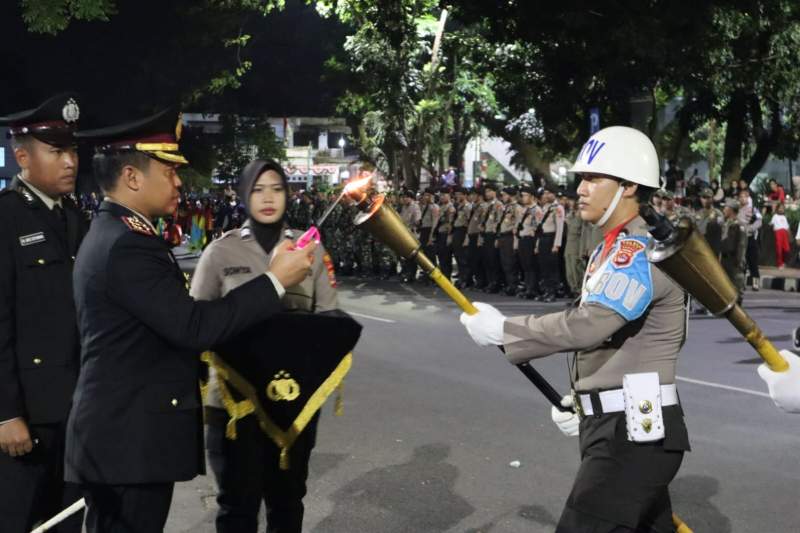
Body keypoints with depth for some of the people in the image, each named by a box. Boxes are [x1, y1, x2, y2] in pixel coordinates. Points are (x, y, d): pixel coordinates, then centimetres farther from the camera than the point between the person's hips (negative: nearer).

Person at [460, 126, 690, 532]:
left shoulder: (642, 249, -15)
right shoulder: (609, 251, 17)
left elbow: (588, 325, -27)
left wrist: (501, 330, -19)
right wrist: (578, 399, 11)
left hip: (634, 431, -10)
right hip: (612, 425, 10)